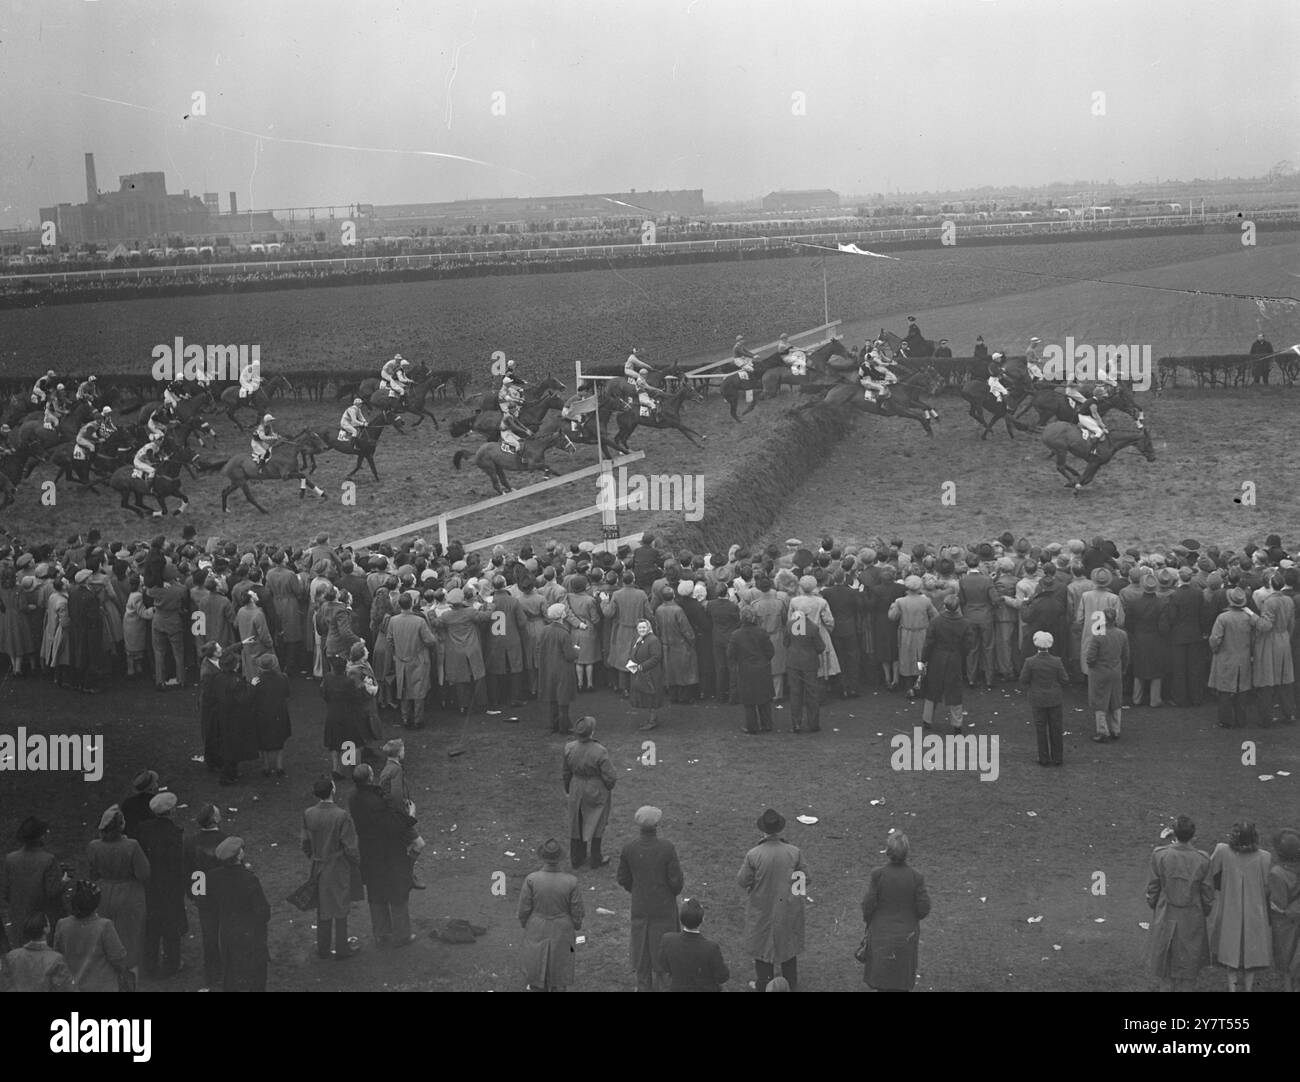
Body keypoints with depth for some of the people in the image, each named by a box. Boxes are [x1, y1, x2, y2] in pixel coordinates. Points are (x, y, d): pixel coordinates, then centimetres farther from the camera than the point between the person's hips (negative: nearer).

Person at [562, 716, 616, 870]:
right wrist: (609, 786, 4)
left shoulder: (569, 748, -15)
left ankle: (576, 860, 34)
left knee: (576, 824, 20)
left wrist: (567, 789, 17)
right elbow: (609, 776, -19)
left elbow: (567, 772, 0)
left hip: (576, 790, 4)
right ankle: (596, 860, 30)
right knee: (596, 825, 16)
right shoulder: (599, 751, -28)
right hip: (596, 792, -4)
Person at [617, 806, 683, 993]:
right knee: (662, 947, 14)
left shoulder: (628, 849, -13)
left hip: (639, 907, 3)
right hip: (664, 906, -3)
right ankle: (658, 985, 19)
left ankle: (643, 986, 26)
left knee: (642, 949, 17)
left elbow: (623, 879, -3)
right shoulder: (668, 848, -22)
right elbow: (676, 881, -17)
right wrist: (675, 890, 6)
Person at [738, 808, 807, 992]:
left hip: (761, 909, -1)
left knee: (763, 944, 18)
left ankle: (764, 985, 30)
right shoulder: (794, 853, -18)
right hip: (788, 908, 1)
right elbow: (804, 879, -8)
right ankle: (791, 985, 34)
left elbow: (742, 880, -14)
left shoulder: (753, 855, -23)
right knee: (788, 943, 21)